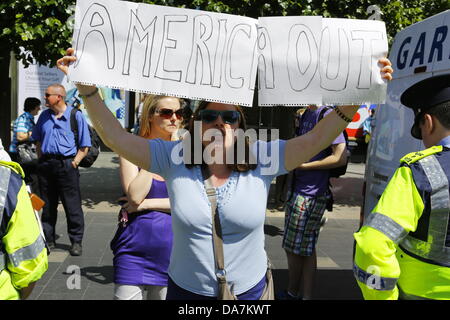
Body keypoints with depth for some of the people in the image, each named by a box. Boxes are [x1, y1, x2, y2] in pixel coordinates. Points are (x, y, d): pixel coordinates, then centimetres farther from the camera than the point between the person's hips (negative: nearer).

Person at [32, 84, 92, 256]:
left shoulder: (76, 116, -3)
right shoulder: (44, 116, 12)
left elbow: (84, 146, -3)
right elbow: (38, 141, 21)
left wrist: (74, 163, -9)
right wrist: (41, 160, 10)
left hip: (66, 165, -4)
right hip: (46, 164, 5)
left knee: (72, 206, -1)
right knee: (48, 205, 11)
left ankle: (76, 242, 9)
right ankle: (48, 240, 22)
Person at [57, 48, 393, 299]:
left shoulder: (261, 159, -10)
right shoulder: (175, 158, -9)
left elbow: (315, 140, -13)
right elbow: (116, 138, -12)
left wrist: (357, 97, -22)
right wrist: (87, 89, -22)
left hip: (248, 291, 0)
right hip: (186, 291, 1)